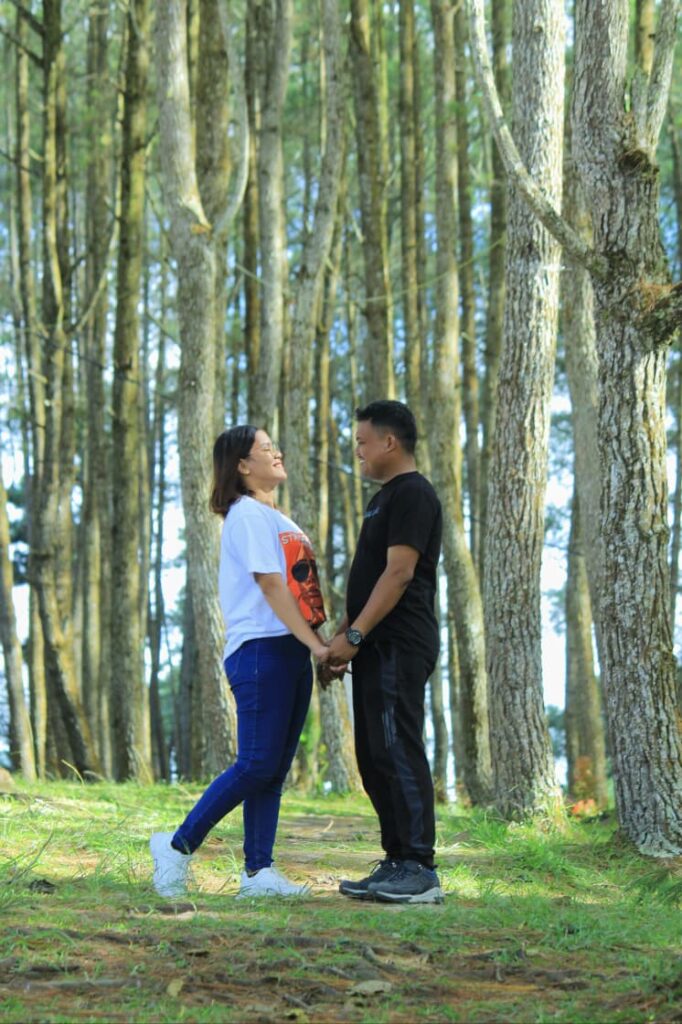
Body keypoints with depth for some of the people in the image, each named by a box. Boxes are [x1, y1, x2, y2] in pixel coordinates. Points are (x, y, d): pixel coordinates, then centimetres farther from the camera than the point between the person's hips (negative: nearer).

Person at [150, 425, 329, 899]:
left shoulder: (280, 520, 22)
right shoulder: (247, 514, -7)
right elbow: (269, 584, -15)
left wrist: (322, 645, 9)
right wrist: (315, 643, -19)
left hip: (291, 651, 9)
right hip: (261, 649, -9)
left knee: (275, 770, 6)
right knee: (257, 764, -11)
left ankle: (258, 872, 6)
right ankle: (179, 846, -1)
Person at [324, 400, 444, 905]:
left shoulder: (413, 494, -13)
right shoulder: (387, 497, 22)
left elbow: (398, 573, -20)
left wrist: (353, 635, -22)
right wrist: (343, 638, 20)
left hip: (399, 648, -11)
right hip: (377, 647, 11)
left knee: (398, 754, -12)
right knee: (375, 758, 11)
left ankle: (420, 872, -11)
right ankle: (397, 864, 15)